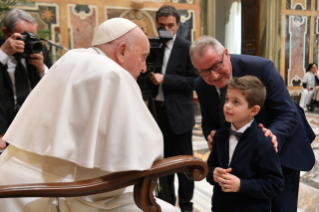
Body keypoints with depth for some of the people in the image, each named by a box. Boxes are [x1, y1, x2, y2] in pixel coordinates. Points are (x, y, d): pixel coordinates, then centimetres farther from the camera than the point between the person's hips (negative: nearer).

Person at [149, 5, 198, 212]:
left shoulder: (187, 48, -7)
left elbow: (194, 80, -12)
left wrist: (165, 79, -21)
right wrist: (149, 76, -10)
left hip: (178, 113, -4)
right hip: (158, 110, 4)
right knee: (164, 159, 17)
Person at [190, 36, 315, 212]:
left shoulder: (261, 68, -28)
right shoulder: (202, 85, -13)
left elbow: (288, 114, -23)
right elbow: (209, 123, 0)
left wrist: (274, 134, -44)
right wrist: (212, 135, -25)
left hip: (281, 148, -3)